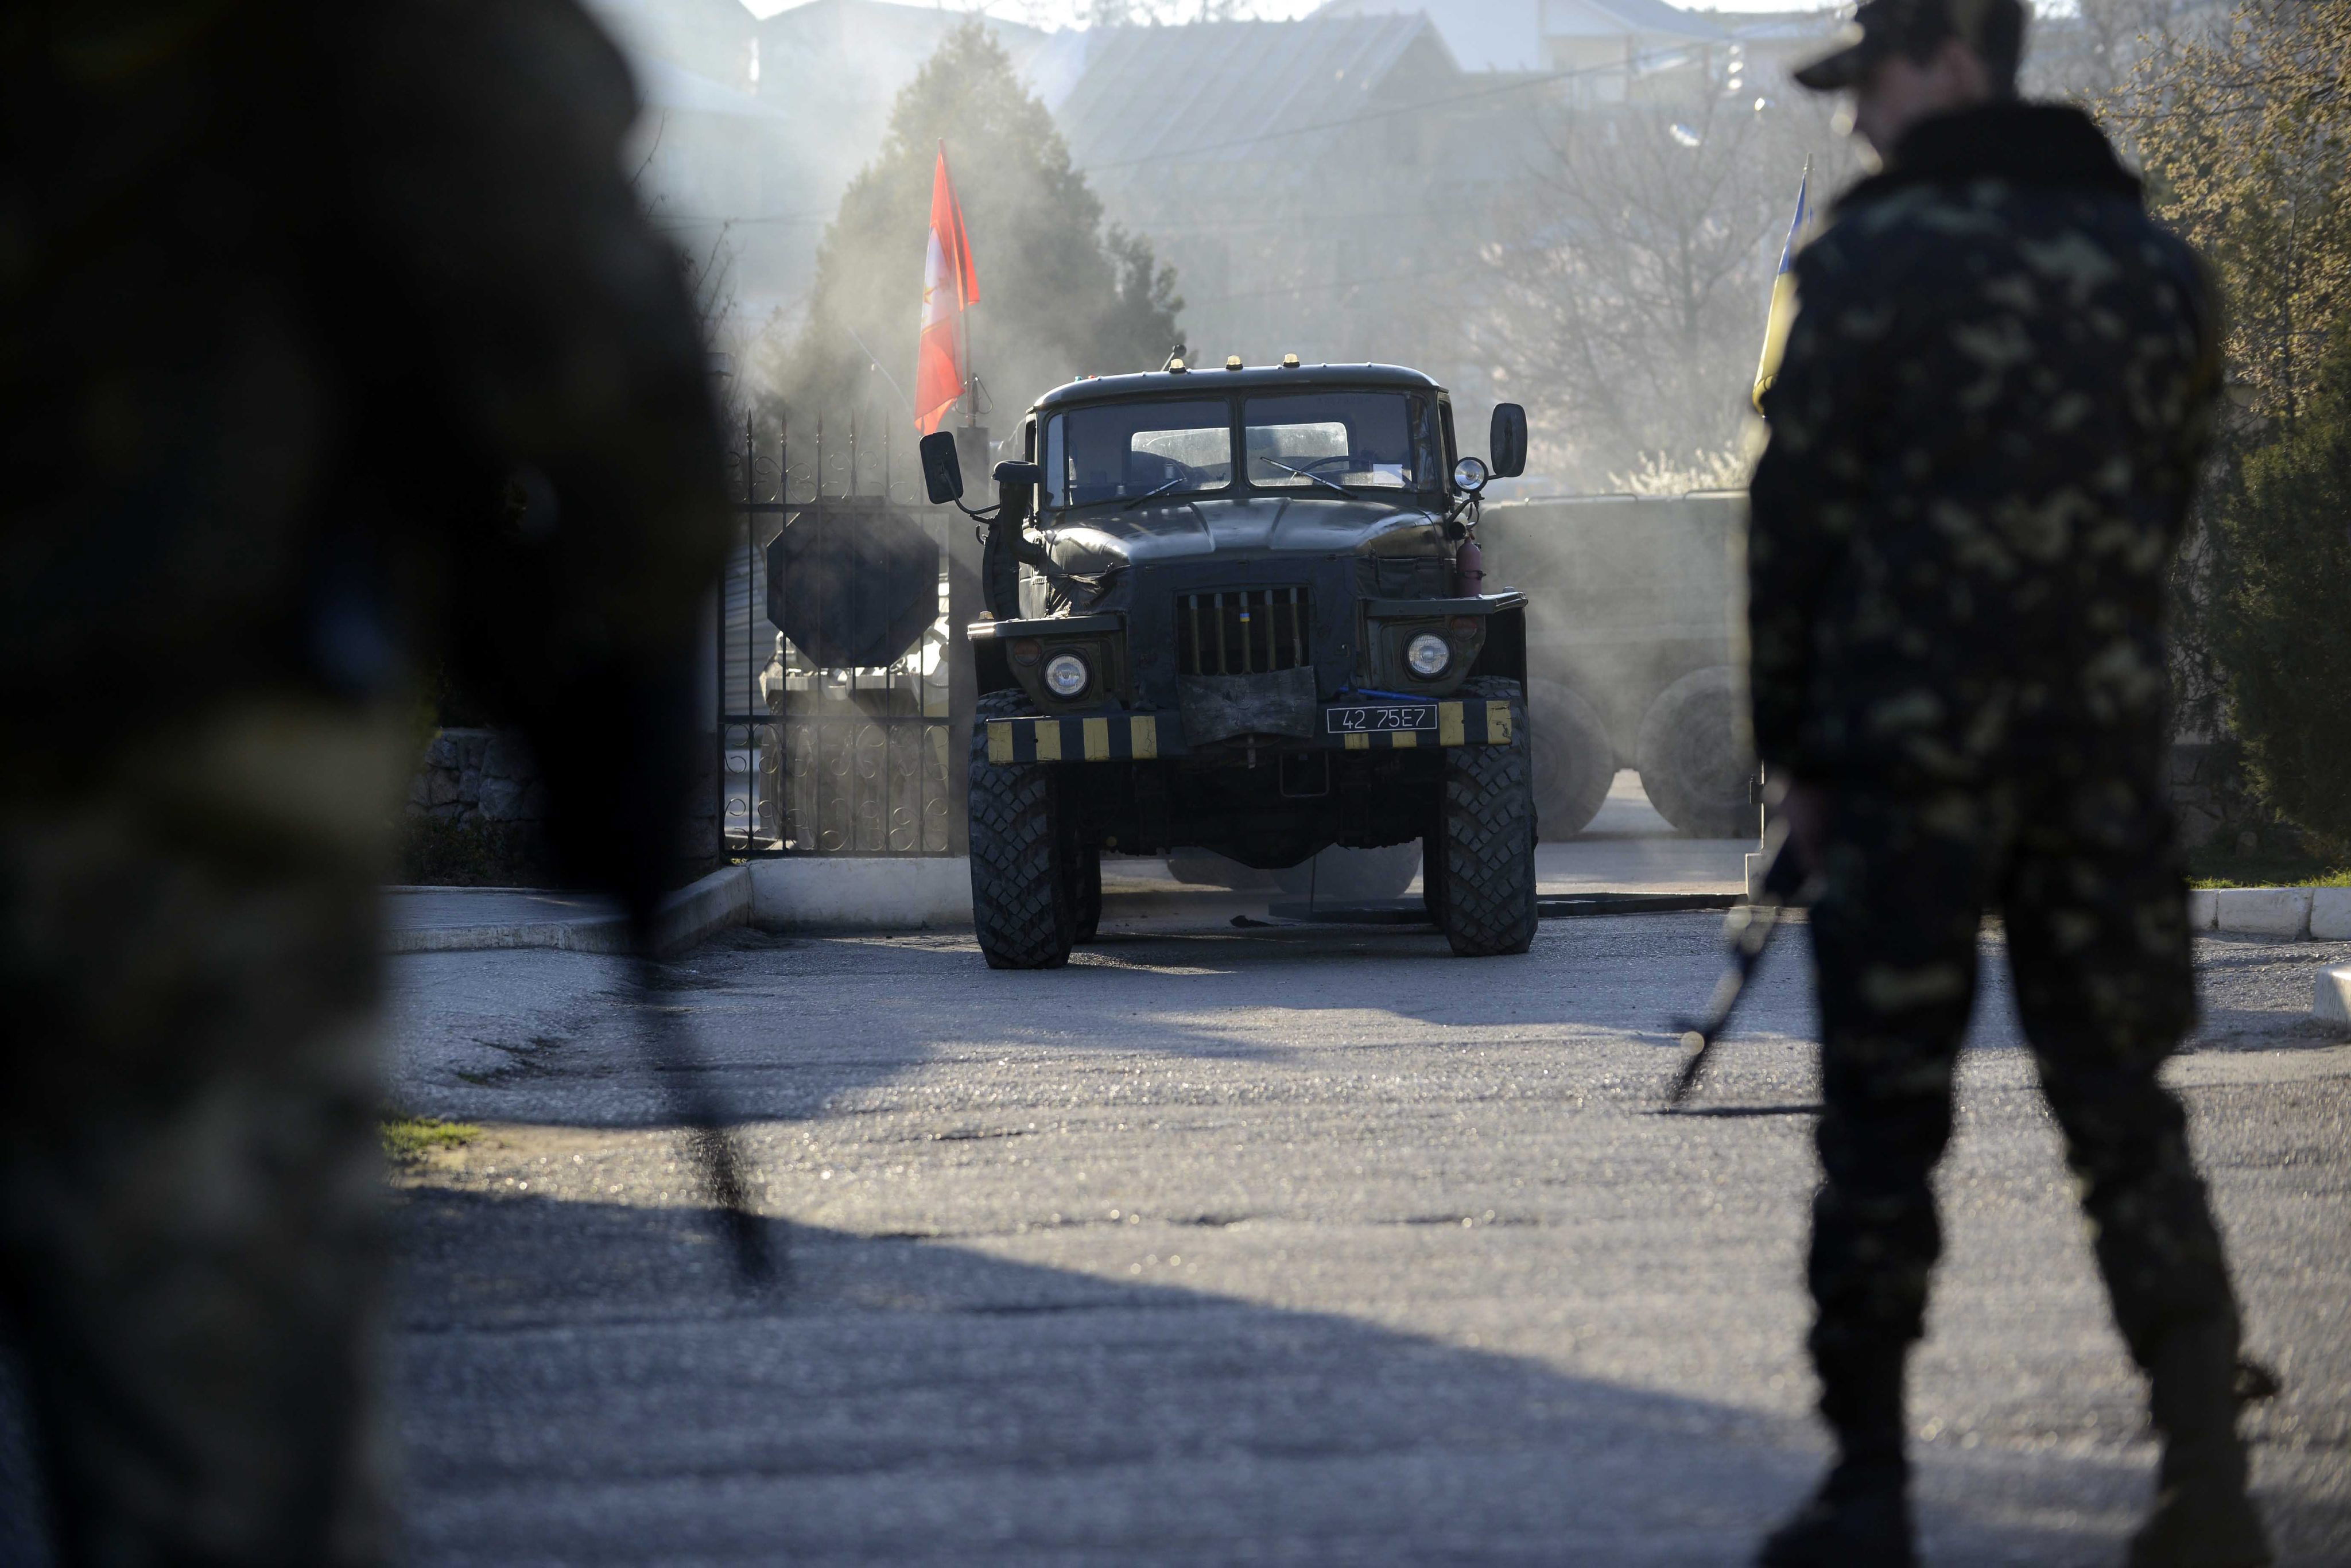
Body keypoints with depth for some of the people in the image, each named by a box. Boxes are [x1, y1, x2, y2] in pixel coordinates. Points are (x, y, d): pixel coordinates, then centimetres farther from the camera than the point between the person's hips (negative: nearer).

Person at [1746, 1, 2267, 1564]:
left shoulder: (1879, 262, -8)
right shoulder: (2157, 264, 9)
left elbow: (1796, 524, -6)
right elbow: (2163, 508, 12)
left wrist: (1795, 745, 4)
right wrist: (2090, 690, 15)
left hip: (1910, 746, -4)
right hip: (2103, 750, 5)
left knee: (1883, 1127, 3)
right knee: (2122, 1110, 8)